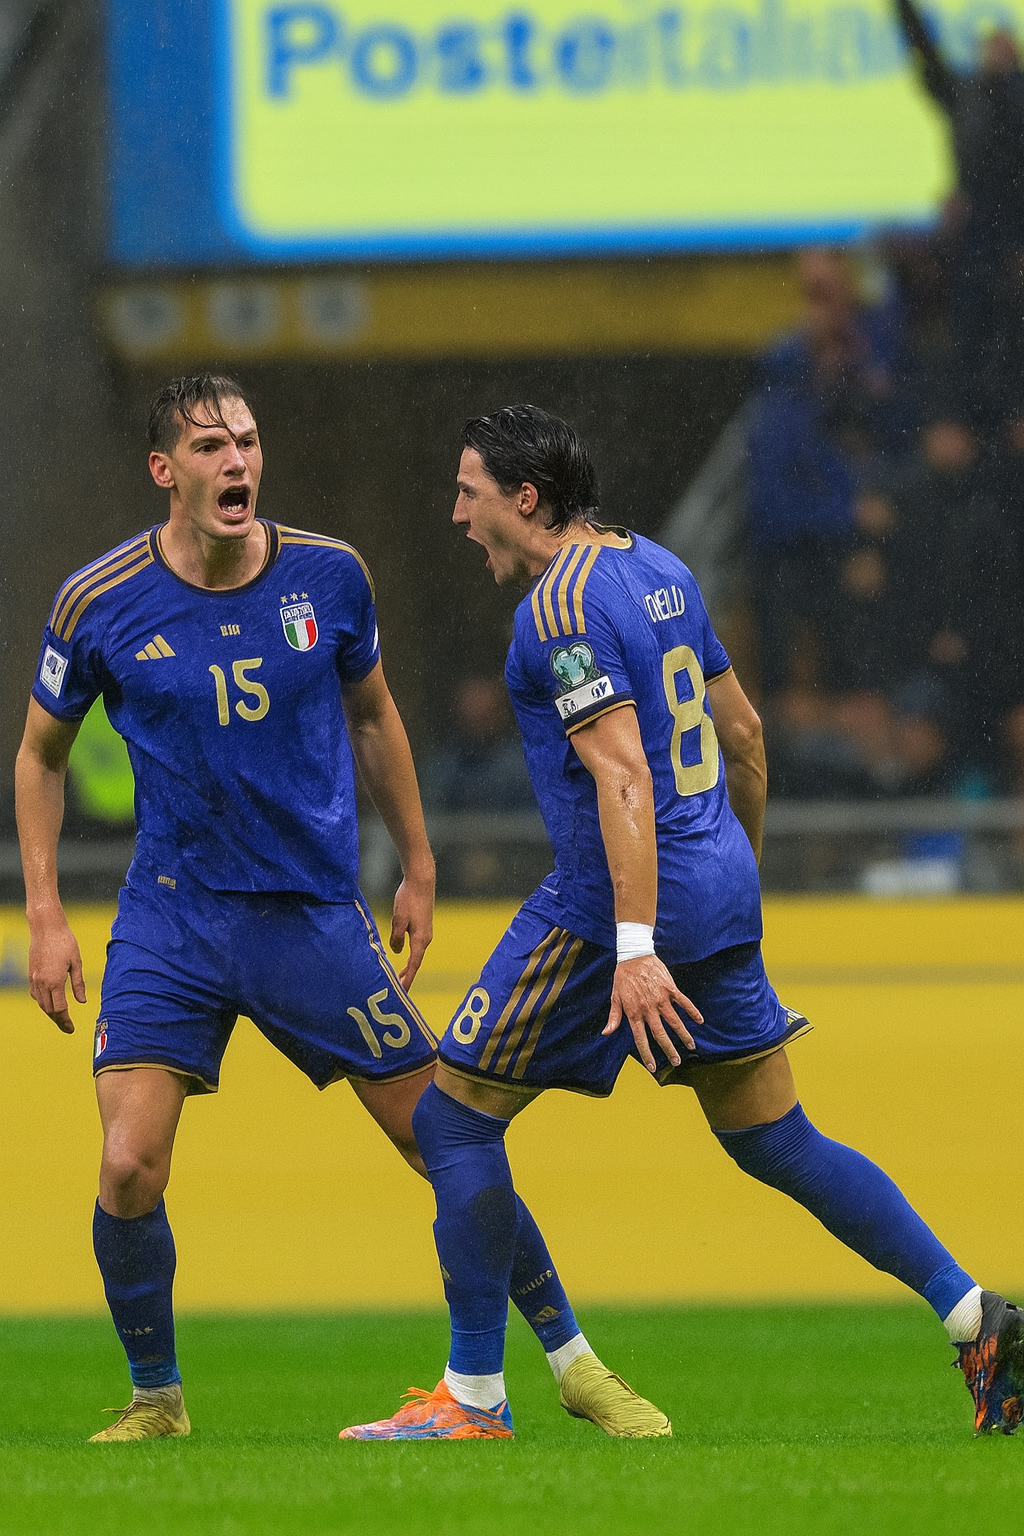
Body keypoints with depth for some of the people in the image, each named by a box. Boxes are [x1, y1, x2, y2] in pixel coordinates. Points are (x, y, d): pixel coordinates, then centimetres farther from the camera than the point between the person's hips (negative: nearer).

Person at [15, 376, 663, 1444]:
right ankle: (155, 1399, 7)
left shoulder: (329, 576, -4)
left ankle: (573, 1360, 18)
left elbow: (372, 715, 15)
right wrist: (44, 916, 1)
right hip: (171, 917, -1)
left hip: (316, 914, 1)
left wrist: (418, 869, 17)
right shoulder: (102, 603, -8)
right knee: (129, 1171, -15)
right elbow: (40, 754, 7)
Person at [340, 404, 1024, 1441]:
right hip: (719, 890, 9)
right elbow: (741, 731, 20)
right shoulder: (657, 568, 13)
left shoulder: (561, 607, -15)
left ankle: (474, 1396, 2)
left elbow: (623, 778, -24)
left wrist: (635, 949, -29)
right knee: (776, 1142, 13)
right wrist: (741, 865, 33)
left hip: (620, 898, -9)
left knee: (452, 1116, 1)